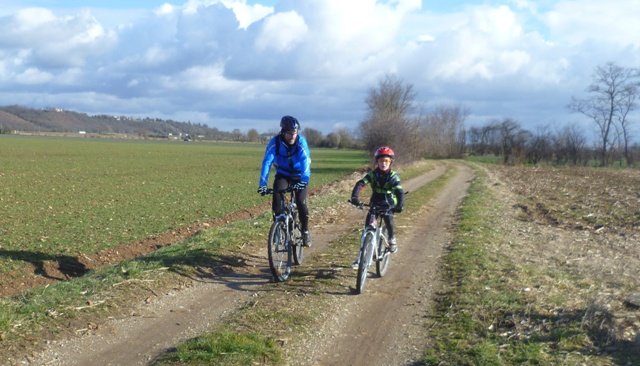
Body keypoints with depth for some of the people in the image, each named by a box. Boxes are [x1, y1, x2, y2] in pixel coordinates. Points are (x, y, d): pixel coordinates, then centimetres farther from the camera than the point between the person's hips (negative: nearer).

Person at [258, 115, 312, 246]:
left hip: (299, 176, -1)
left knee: (301, 202, -17)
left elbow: (306, 161, -32)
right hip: (282, 175, 1)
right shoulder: (275, 142, -21)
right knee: (277, 195, -26)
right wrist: (262, 184, -39)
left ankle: (305, 231, 5)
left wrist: (304, 180, -48)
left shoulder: (301, 141, -22)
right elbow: (267, 162, -28)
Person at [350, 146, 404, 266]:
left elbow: (399, 192, -27)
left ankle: (392, 240, 11)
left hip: (388, 204, -1)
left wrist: (400, 206, -45)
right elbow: (360, 184, -25)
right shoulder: (373, 174, -12)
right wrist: (355, 197, -44)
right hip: (375, 203, 1)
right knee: (368, 226, -11)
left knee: (388, 220, -23)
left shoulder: (393, 176, -15)